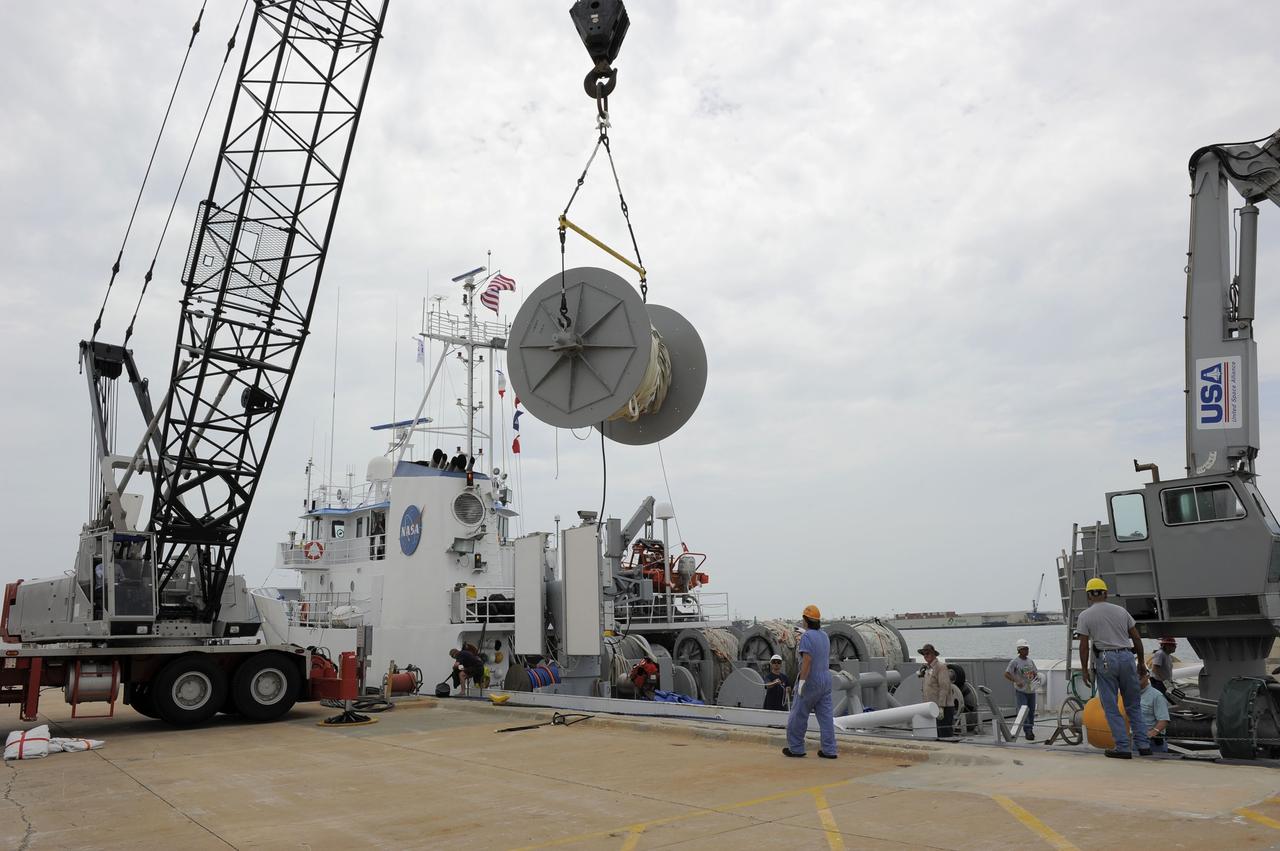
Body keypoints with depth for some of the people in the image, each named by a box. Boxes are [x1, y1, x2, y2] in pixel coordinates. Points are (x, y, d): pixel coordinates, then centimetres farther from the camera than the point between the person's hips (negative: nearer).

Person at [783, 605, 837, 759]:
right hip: (825, 680, 8)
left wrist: (802, 681, -23)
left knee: (798, 715, 4)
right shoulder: (825, 636, 10)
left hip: (810, 681, -8)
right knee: (826, 715, 6)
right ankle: (829, 750, 5)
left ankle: (795, 748, 11)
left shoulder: (807, 636, -16)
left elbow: (807, 659, -23)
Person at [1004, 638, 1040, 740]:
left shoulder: (1030, 661, 10)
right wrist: (1016, 681, -26)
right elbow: (1006, 674, -13)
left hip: (1031, 690, 6)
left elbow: (1036, 673, 19)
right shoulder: (1015, 661, -8)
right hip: (1020, 691, -6)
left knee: (1031, 711, 11)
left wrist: (1035, 677, -5)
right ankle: (1027, 731, -14)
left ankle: (1030, 730, 25)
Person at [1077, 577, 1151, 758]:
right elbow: (1136, 637, 11)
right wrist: (1141, 661, 20)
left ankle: (1123, 748, 2)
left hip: (1105, 660, -3)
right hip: (1127, 657, 4)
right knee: (1133, 705, 14)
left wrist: (1084, 669, 1)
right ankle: (1143, 745, 12)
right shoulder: (1121, 611, 11)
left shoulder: (1085, 615, 0)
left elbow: (1084, 645, -4)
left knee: (1111, 707, 4)